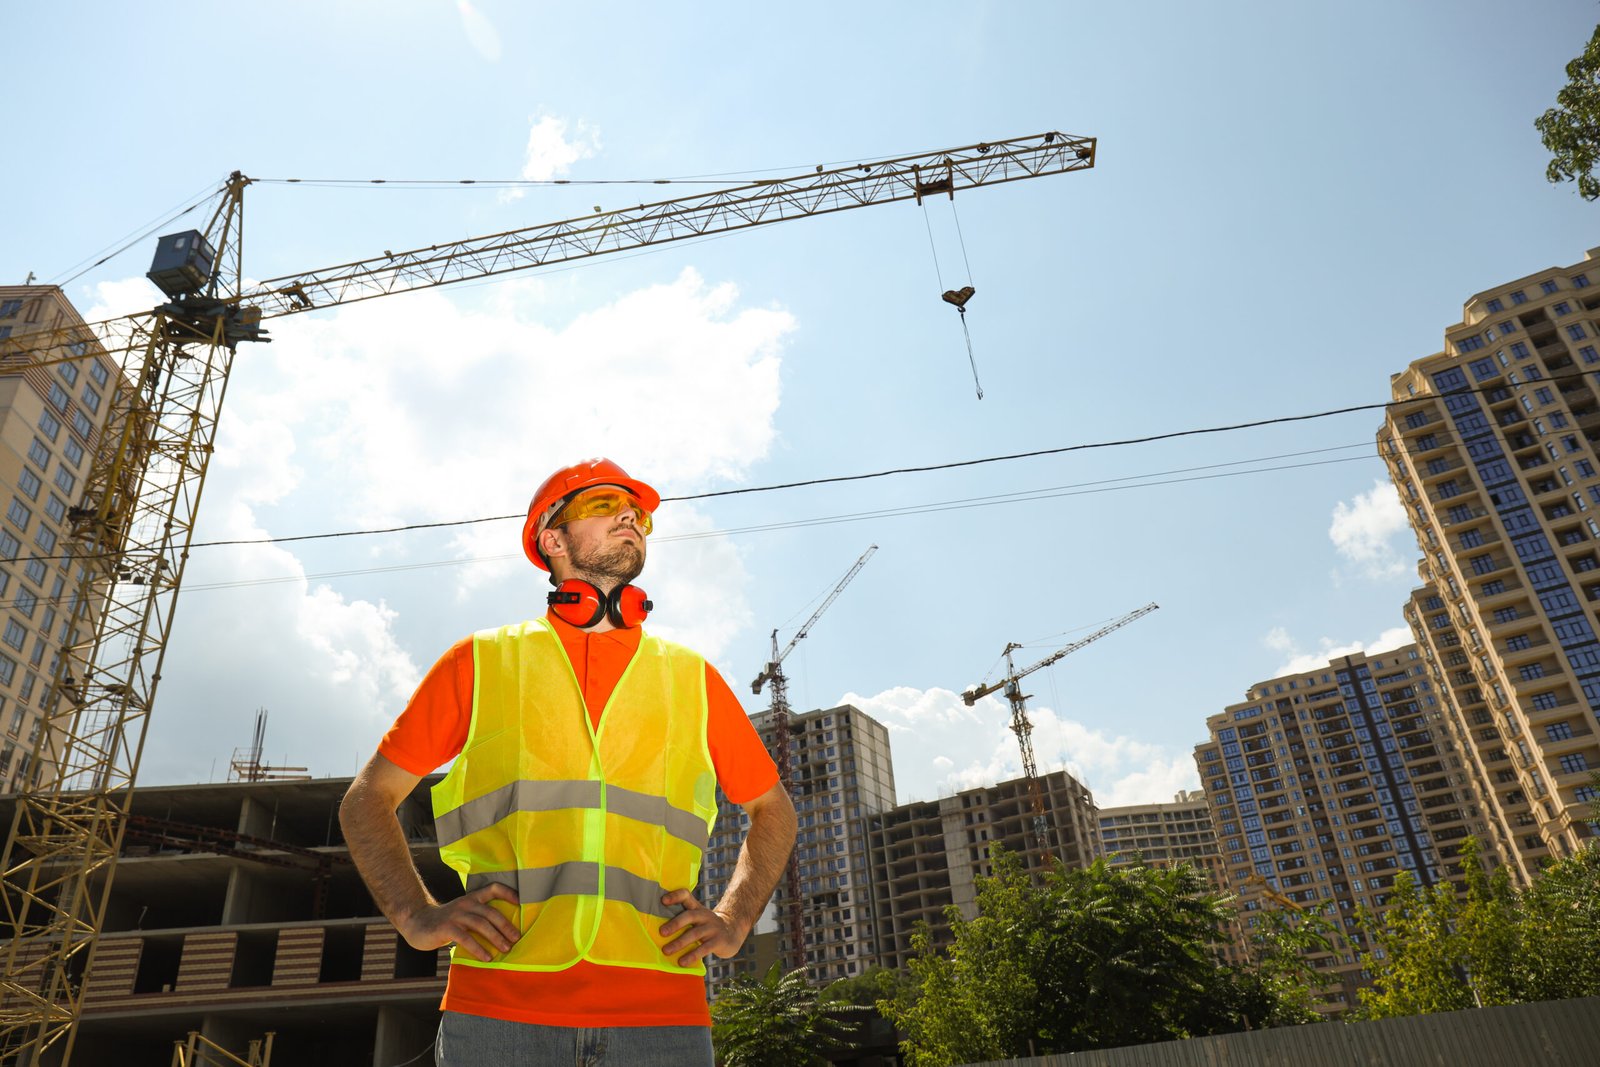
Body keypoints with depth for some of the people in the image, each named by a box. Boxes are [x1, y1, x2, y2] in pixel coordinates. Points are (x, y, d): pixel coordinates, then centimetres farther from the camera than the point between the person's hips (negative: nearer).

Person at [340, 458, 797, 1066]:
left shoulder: (693, 679, 13)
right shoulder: (480, 662, 10)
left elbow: (771, 809, 23)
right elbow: (367, 799, 15)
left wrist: (734, 919, 9)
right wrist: (417, 916, 1)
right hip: (498, 1008, -1)